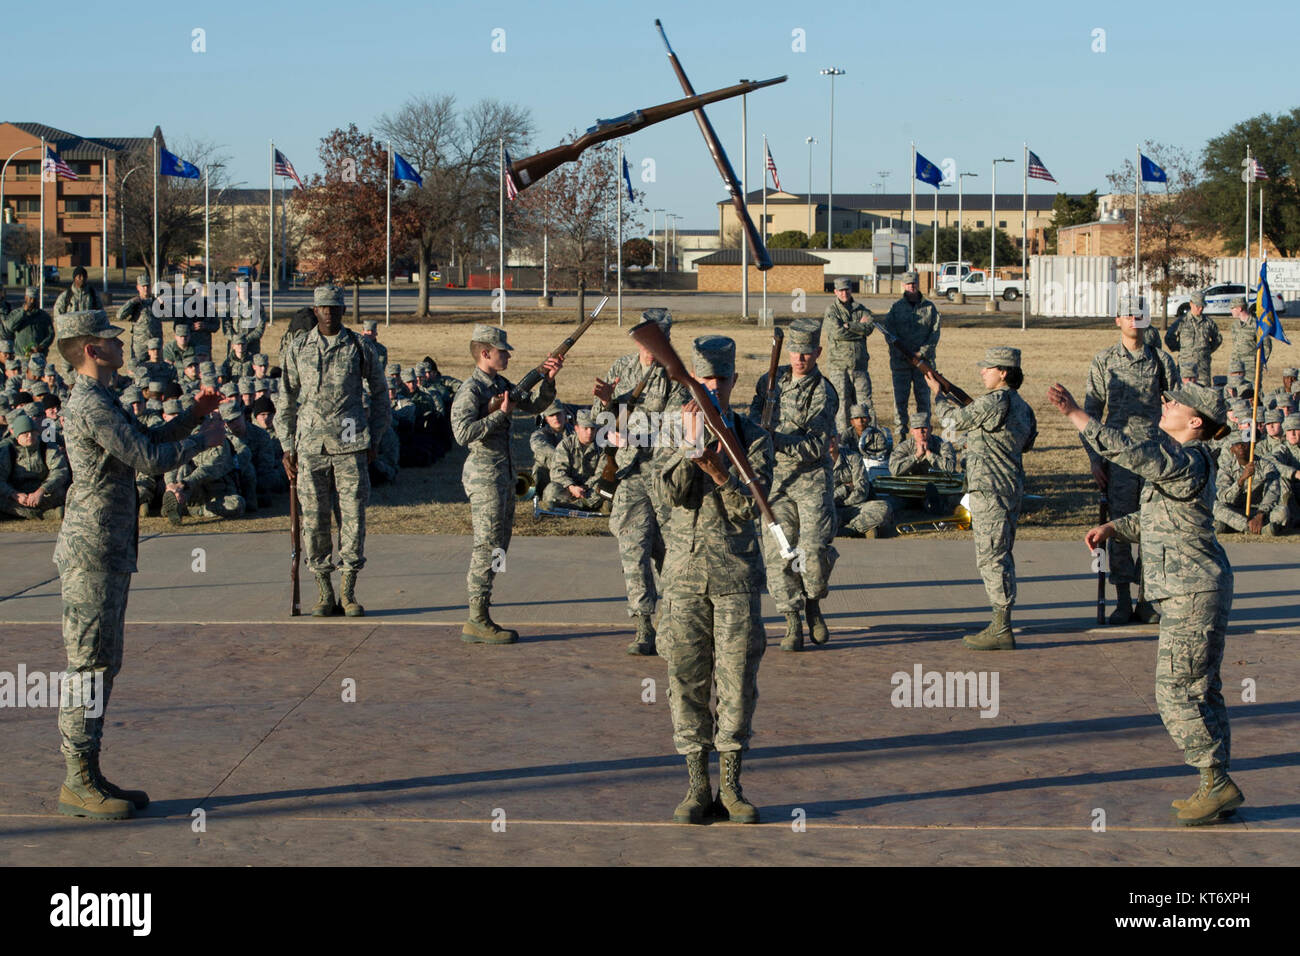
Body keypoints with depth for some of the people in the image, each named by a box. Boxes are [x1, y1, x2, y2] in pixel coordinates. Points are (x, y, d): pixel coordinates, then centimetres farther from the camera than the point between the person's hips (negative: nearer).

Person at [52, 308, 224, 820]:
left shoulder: (98, 401, 17)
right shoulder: (91, 404, -16)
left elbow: (145, 444, 28)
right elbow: (150, 459, -20)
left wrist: (192, 416, 16)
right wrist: (203, 438, -5)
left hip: (110, 555, 11)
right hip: (92, 553, -11)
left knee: (103, 666, 12)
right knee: (88, 667, -7)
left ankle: (88, 776, 17)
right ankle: (78, 783, -3)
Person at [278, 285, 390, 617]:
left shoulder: (358, 347, 5)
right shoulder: (298, 348, 7)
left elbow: (379, 393, 14)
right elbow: (287, 400, 11)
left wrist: (374, 439, 9)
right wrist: (287, 447, 7)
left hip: (350, 444, -1)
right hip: (310, 445, 1)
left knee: (353, 516, -2)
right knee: (314, 519, 1)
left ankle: (349, 593, 7)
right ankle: (324, 593, 10)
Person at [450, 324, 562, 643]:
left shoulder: (501, 385, 12)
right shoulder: (471, 390, -14)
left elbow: (534, 405, 18)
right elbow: (463, 433, -25)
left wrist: (549, 379, 2)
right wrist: (501, 413, -21)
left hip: (503, 475, 10)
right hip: (484, 475, -10)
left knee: (498, 547, 11)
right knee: (487, 547, -8)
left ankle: (480, 616, 16)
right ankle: (477, 622, -4)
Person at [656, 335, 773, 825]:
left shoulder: (754, 438, 3)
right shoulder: (680, 433, 7)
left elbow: (750, 506, -7)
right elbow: (672, 492, -8)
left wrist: (720, 472, -23)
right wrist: (692, 444, -19)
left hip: (736, 575, -1)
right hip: (685, 571, 1)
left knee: (737, 681, 0)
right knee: (686, 679, 2)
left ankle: (731, 787, 10)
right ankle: (697, 787, 10)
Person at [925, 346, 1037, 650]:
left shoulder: (994, 401, -17)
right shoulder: (1021, 406, 11)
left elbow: (957, 420, -4)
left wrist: (938, 395, 14)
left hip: (990, 488, -10)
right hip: (1011, 488, 10)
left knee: (991, 556, -7)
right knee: (1001, 556, 16)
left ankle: (1001, 630, -6)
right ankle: (1001, 624, 22)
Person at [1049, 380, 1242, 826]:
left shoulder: (1188, 462, -19)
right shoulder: (1181, 459, 13)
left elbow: (1128, 451, -31)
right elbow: (1154, 517, 24)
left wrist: (1075, 414, -28)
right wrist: (1111, 527, 9)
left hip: (1194, 594, -11)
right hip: (1192, 592, 11)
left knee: (1176, 693, -7)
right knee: (1201, 690, 15)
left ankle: (1218, 785, 0)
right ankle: (1216, 787, 21)